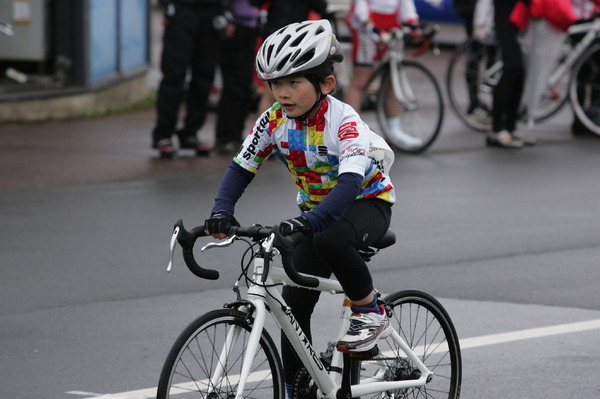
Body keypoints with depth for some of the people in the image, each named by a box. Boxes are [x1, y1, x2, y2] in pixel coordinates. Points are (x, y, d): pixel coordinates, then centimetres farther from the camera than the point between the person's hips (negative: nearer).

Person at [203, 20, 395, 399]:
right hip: (316, 209, 6)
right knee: (295, 300, -4)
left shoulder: (344, 123, -28)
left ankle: (371, 311, -14)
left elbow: (350, 183, -41)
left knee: (329, 240, -38)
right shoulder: (275, 121, -12)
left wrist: (309, 221, -55)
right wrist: (222, 212, -28)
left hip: (368, 202, -6)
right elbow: (242, 168, -9)